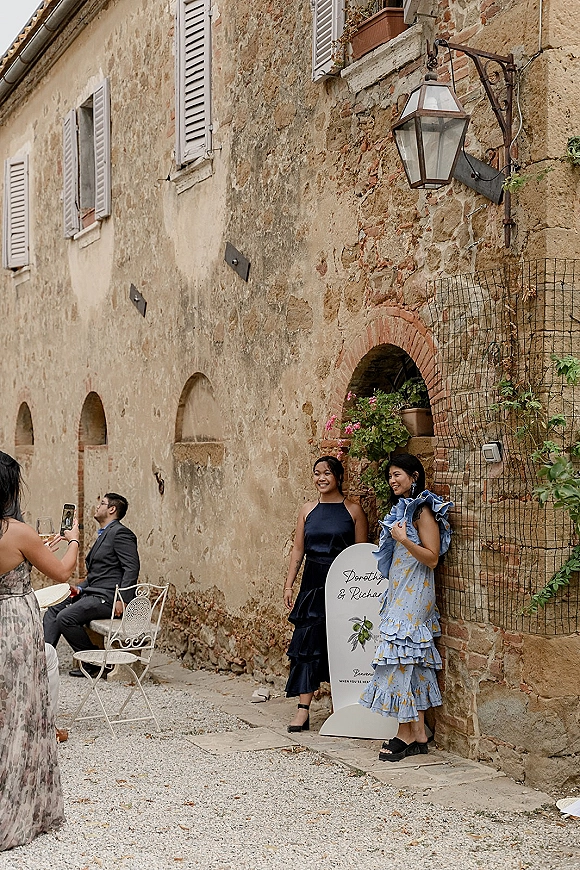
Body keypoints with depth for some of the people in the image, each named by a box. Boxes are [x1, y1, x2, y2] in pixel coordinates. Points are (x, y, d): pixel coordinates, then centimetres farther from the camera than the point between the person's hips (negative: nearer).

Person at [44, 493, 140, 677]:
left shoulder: (120, 533, -11)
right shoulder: (103, 534, 22)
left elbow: (132, 568, -19)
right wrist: (80, 588, 8)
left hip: (107, 597, -11)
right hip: (93, 593, 11)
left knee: (65, 617, -20)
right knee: (53, 610, 6)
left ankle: (95, 663, -8)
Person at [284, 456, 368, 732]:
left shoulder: (353, 510, -1)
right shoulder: (308, 510, 10)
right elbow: (298, 549, 12)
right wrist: (288, 584, 7)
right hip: (313, 582, 3)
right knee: (307, 641, -3)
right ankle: (303, 708, -1)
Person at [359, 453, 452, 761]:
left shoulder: (423, 510, -10)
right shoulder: (401, 508, 17)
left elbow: (432, 558, -16)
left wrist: (404, 540, -24)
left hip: (414, 594, -9)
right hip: (399, 593, 9)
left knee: (401, 658, -10)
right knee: (411, 661, 8)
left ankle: (404, 734, -5)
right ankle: (418, 735, 12)